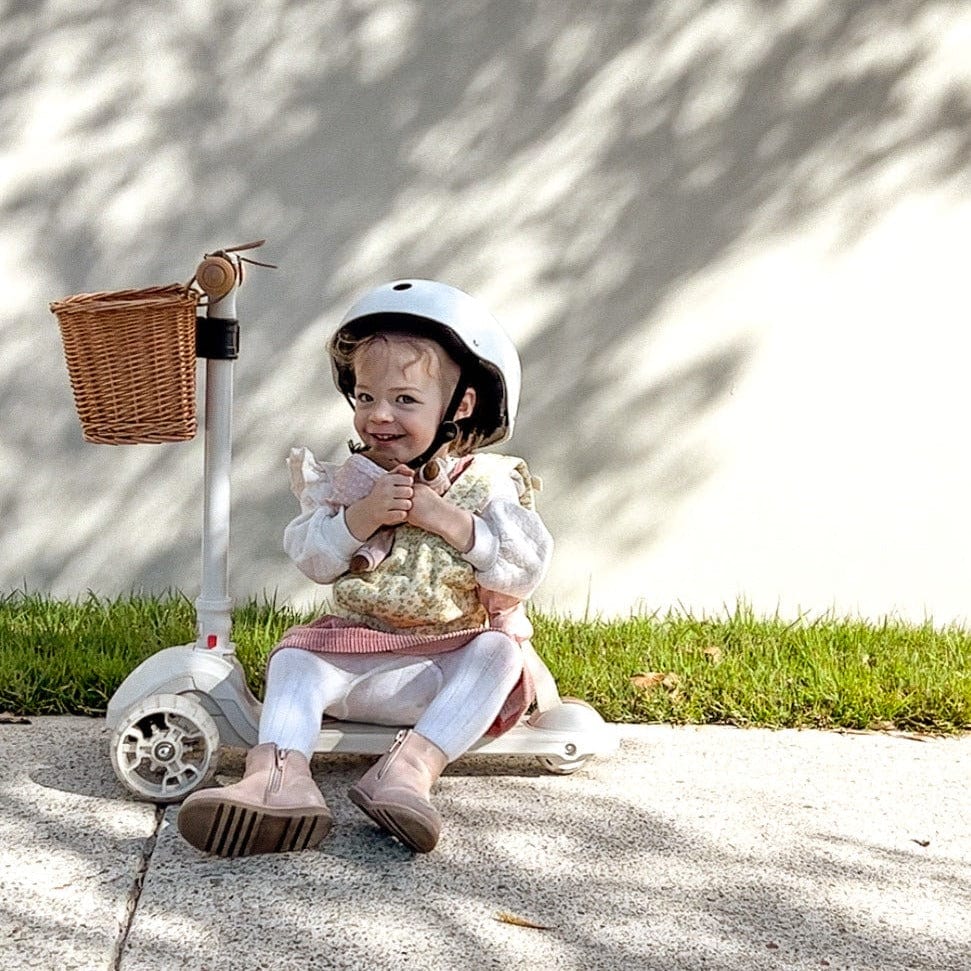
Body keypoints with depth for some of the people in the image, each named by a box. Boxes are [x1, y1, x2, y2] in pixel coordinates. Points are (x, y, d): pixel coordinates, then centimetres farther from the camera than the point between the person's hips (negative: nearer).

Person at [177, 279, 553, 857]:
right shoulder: (349, 480, 4)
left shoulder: (489, 484, -2)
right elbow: (309, 559, -3)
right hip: (359, 654, 2)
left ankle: (415, 764, -46)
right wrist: (359, 518, -21)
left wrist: (448, 520, -21)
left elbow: (526, 570, -13)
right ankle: (280, 775, -45)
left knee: (500, 651, -30)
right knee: (296, 656, -21)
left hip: (456, 662, -2)